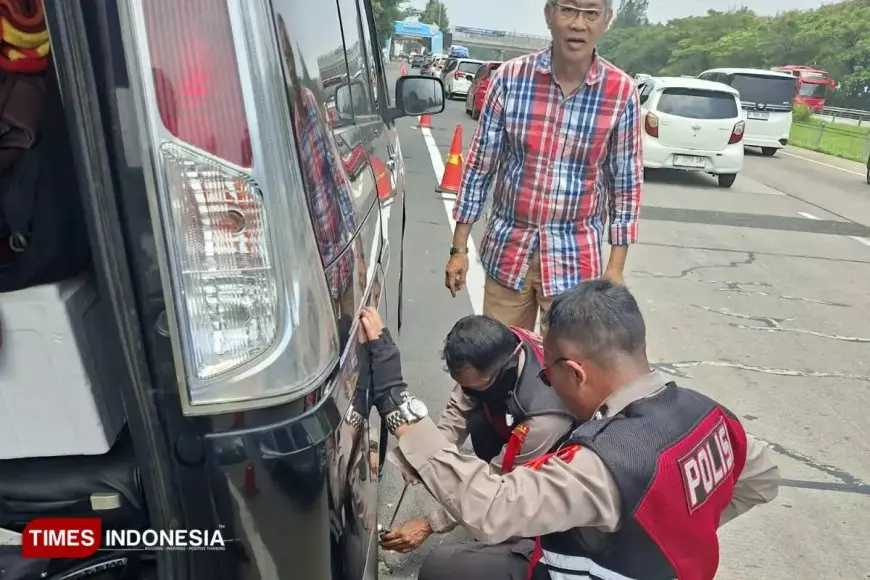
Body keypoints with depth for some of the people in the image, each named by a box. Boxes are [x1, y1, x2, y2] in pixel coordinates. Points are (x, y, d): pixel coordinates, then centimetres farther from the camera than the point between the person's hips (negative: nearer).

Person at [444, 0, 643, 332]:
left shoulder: (622, 93, -6)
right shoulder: (510, 78, -6)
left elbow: (626, 184, 1)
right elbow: (480, 166, -1)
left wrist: (616, 265, 0)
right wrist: (459, 248, 0)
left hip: (575, 260, -1)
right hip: (508, 250, 1)